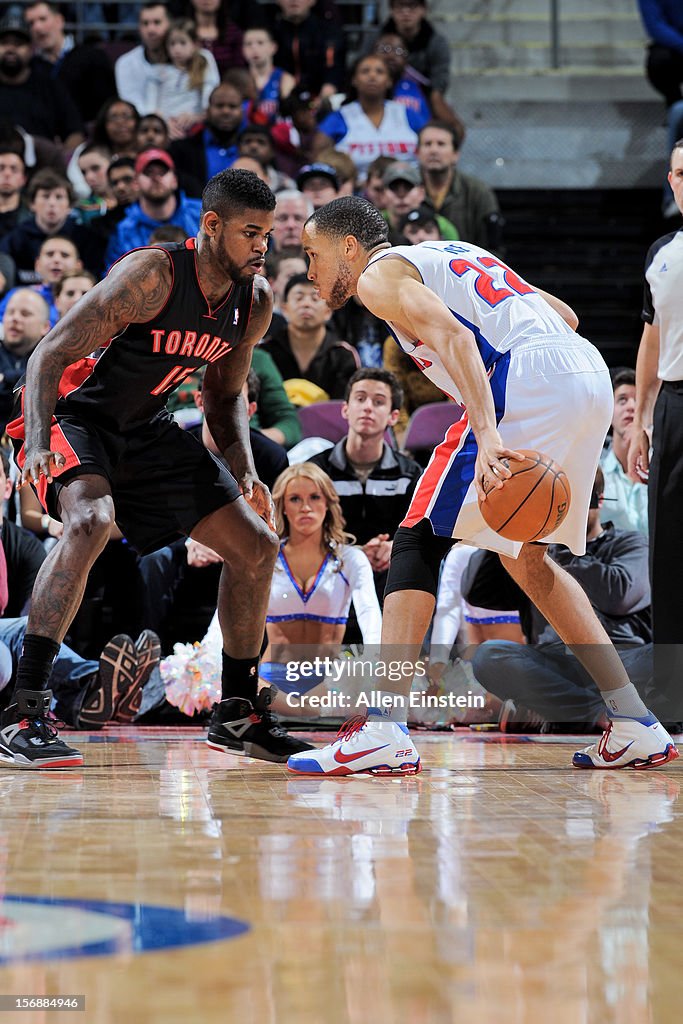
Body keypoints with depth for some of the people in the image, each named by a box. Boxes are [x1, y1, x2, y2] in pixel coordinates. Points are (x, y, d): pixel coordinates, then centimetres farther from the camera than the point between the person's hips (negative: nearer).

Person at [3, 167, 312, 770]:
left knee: (256, 545, 4)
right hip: (75, 415, -8)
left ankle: (238, 712, 21)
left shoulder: (255, 301, -4)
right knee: (90, 520, -36)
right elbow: (50, 355, -26)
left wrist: (244, 472, -4)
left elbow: (224, 393, 12)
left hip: (148, 431, 8)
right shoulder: (153, 274, -26)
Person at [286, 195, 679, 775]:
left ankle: (384, 728, -17)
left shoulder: (379, 274, 7)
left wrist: (487, 435, -26)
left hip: (527, 378, -8)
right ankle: (636, 728, 18)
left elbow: (452, 336, -14)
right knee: (524, 556, 22)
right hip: (592, 375, 8)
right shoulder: (450, 254, 32)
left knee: (420, 538, -4)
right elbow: (565, 314, 30)